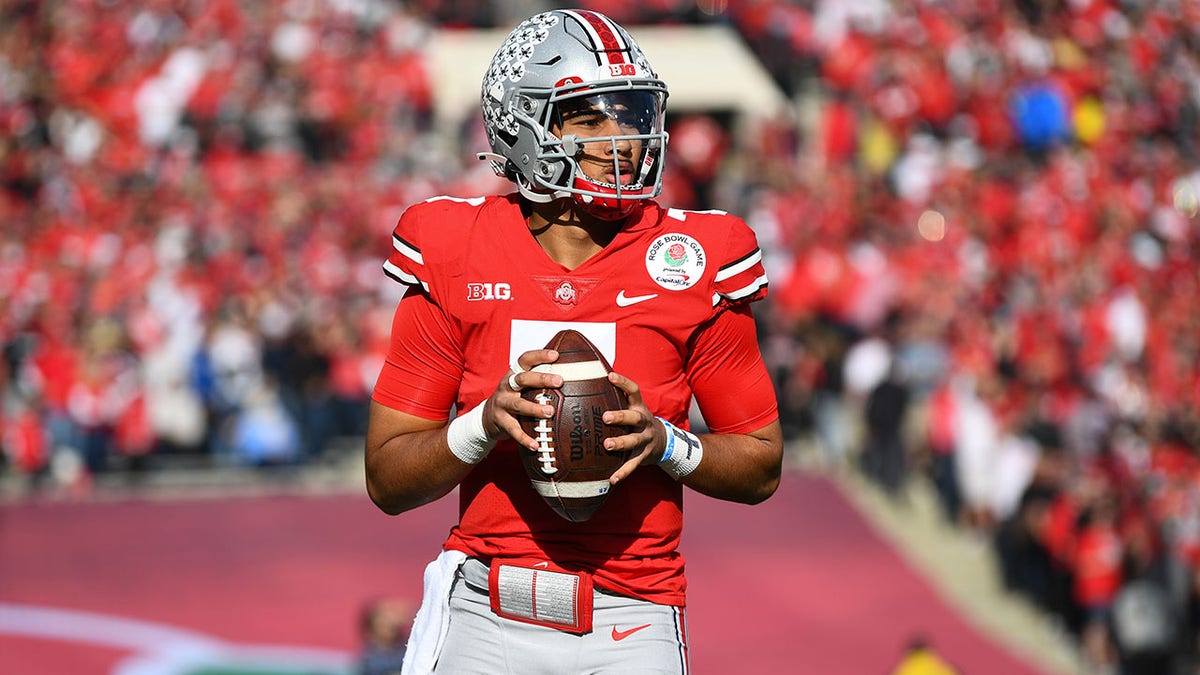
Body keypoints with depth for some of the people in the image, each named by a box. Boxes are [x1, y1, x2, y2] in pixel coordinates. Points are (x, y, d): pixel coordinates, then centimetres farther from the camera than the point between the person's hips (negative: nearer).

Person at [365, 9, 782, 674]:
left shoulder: (692, 262, 0)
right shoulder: (454, 262, -1)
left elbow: (762, 466, 7)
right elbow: (388, 481, 2)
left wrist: (663, 443, -12)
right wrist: (486, 423, -16)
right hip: (486, 620, 0)